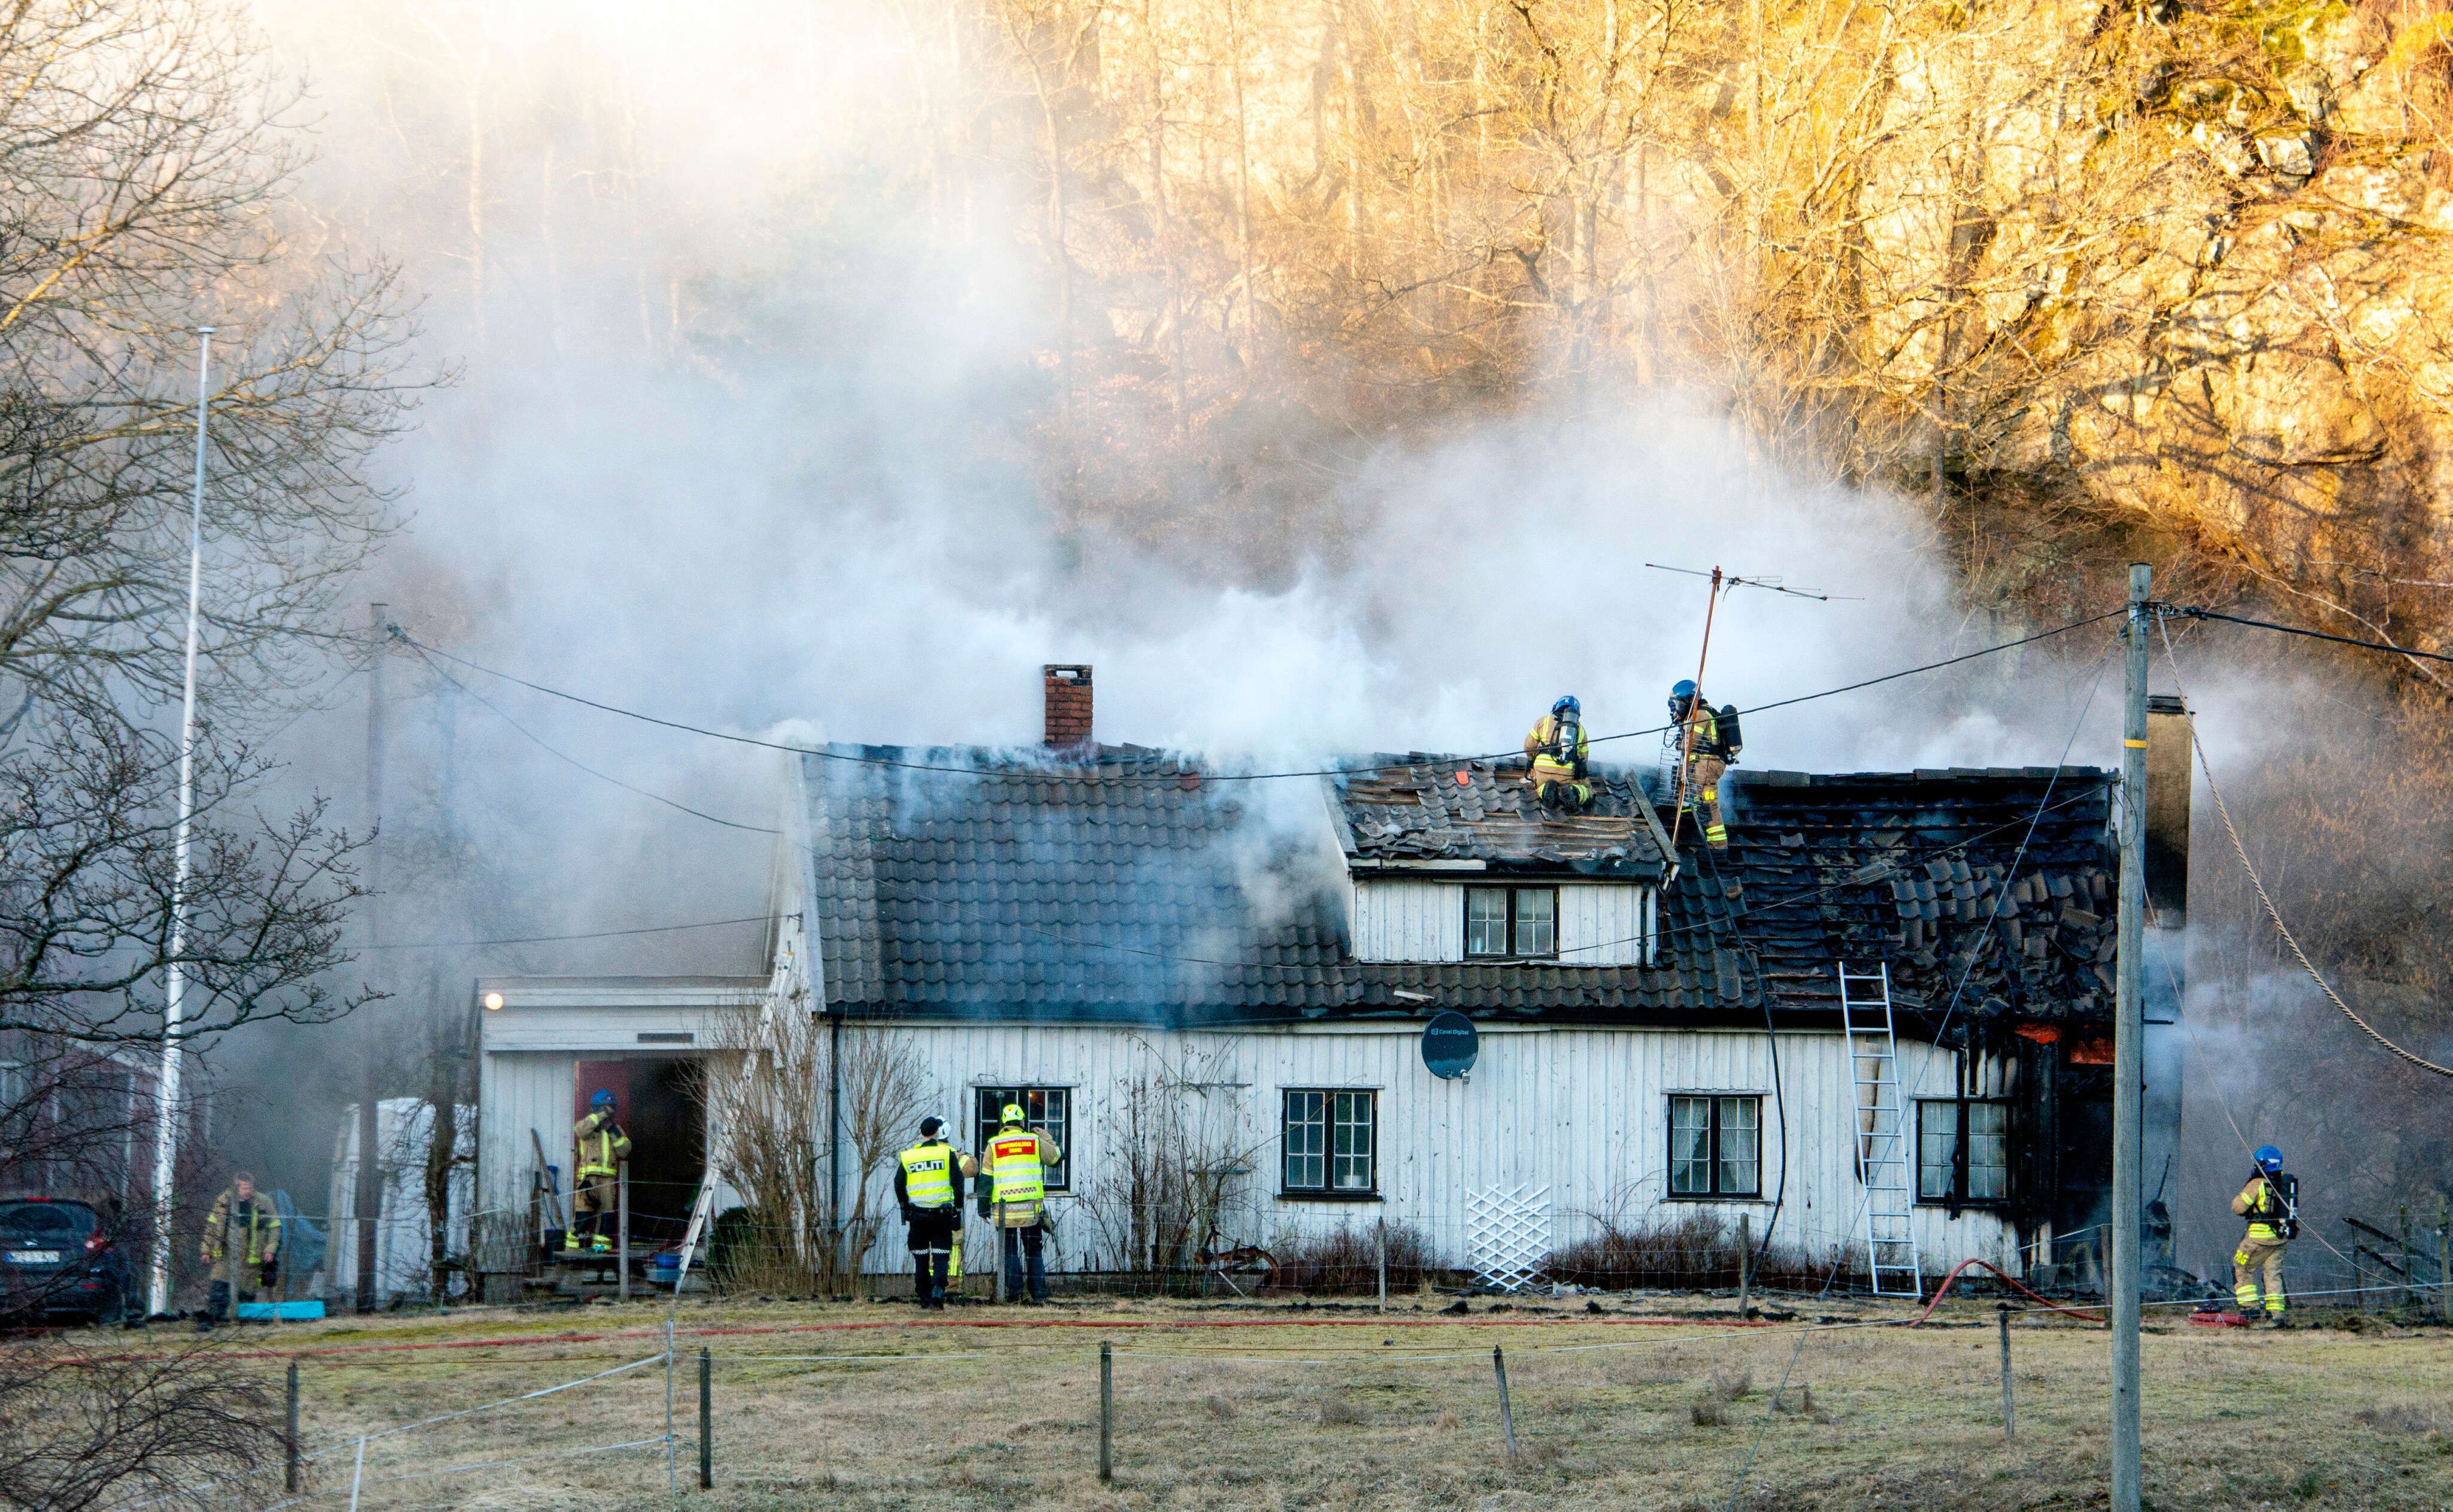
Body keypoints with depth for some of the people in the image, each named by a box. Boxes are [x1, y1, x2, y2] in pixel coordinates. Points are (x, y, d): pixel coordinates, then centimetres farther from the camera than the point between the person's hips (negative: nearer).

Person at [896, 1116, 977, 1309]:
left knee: (920, 1257, 11)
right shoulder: (948, 1153, -3)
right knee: (941, 1256, 1)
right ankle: (938, 1291, -20)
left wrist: (906, 1207, 22)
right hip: (942, 1213, -2)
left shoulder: (907, 1157, 4)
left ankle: (925, 1300, 13)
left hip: (917, 1213, 2)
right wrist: (958, 1207, 6)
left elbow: (899, 1186, 9)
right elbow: (958, 1182, -5)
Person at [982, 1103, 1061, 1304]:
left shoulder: (993, 1145, 3)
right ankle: (1039, 1293, 4)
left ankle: (1013, 1291, -1)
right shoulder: (1034, 1142, 3)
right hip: (1031, 1208, 0)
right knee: (1035, 1251, 9)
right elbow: (1058, 1156, 18)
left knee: (1010, 1252, 7)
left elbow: (986, 1179, 4)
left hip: (1004, 1209, 0)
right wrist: (1047, 1139, 34)